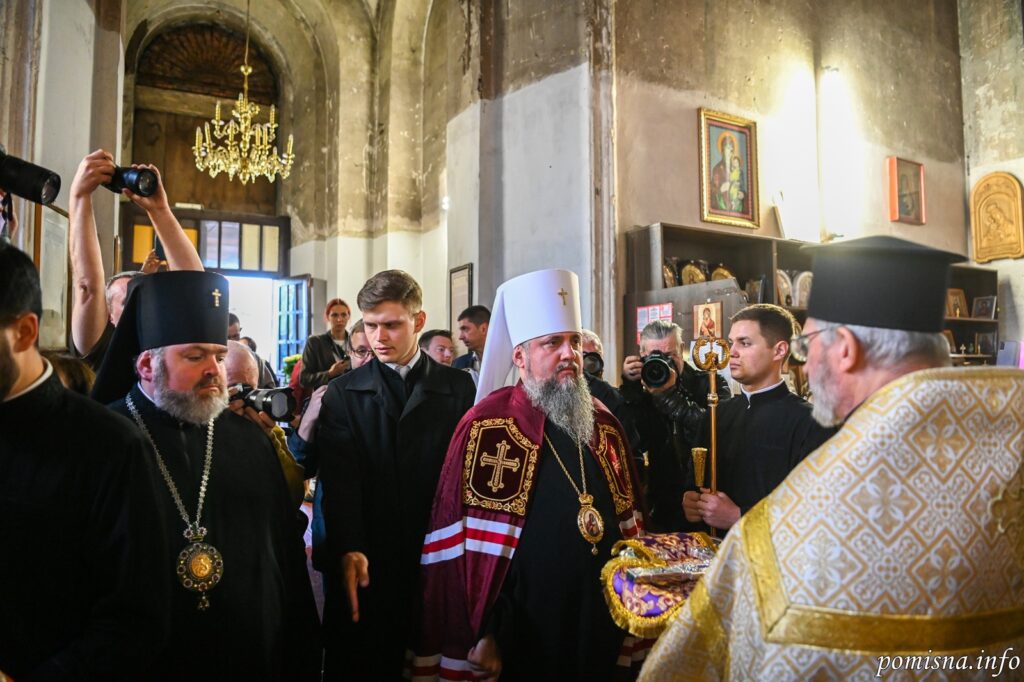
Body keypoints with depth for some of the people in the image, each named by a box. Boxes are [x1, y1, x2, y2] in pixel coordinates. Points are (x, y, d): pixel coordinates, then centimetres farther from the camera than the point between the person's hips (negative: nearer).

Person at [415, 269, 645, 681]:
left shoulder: (602, 424, 5)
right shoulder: (486, 426, -14)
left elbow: (627, 524, 12)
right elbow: (458, 546, -15)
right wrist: (478, 633, -15)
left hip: (601, 625, 6)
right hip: (523, 634, -5)